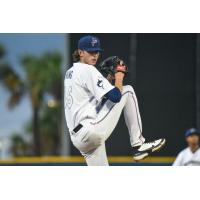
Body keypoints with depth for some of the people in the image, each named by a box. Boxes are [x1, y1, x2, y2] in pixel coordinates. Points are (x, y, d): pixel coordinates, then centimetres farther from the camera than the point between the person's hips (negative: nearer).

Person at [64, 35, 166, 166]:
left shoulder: (70, 73, 22)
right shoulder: (88, 70, -7)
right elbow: (115, 97, -16)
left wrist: (108, 80, 19)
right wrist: (119, 78, 3)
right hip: (91, 130, -9)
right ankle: (138, 145, 2)